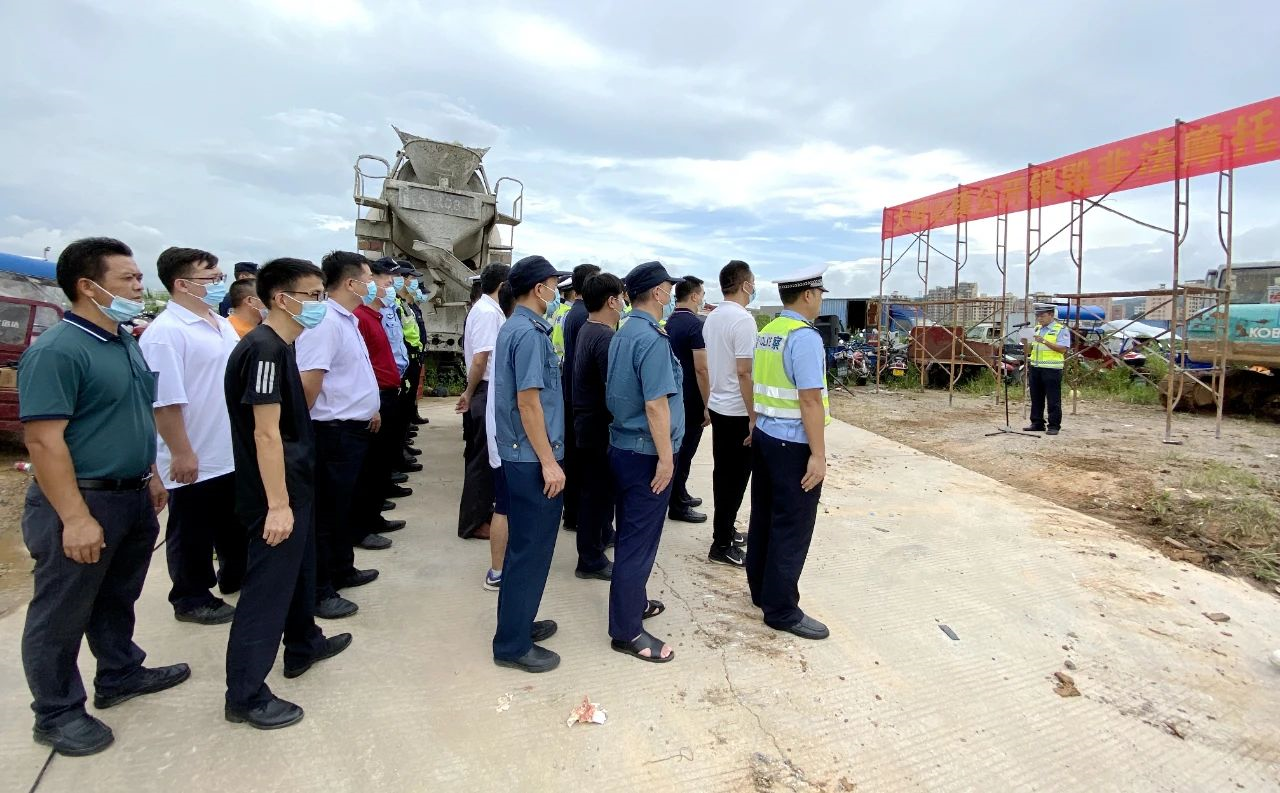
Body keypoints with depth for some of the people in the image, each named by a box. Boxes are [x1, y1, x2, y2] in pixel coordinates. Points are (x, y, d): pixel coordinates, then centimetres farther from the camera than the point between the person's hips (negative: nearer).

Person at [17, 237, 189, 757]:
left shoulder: (127, 343, 8)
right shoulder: (57, 350, -19)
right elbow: (43, 440, -22)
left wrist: (151, 476, 17)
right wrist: (74, 518, -23)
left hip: (133, 498, 8)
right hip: (84, 502, -8)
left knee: (118, 599, 23)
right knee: (61, 615, 10)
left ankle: (120, 675, 40)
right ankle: (57, 714, 25)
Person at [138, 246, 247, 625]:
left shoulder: (221, 324, 9)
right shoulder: (166, 332, -19)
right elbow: (165, 401, -22)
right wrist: (181, 454, -22)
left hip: (232, 451, 9)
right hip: (195, 458, -8)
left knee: (236, 524, 22)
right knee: (192, 533, 9)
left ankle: (236, 577, 40)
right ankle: (192, 598, 25)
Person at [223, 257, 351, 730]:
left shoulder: (280, 347, 9)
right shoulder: (264, 350, -21)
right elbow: (265, 433, -24)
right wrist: (277, 504, -24)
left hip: (295, 485, 10)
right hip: (277, 494, -10)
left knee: (300, 570, 23)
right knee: (268, 587, 1)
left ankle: (303, 646, 42)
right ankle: (245, 696, 14)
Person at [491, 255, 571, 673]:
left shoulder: (514, 328, 13)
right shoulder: (529, 333, -17)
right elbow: (528, 403, -21)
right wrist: (549, 462, -18)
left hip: (519, 455, 10)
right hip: (533, 459, -10)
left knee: (523, 545, 19)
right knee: (531, 549, 1)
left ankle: (517, 623, 33)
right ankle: (513, 644, 13)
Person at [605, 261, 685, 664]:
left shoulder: (622, 334, 10)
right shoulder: (652, 338, -19)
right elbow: (656, 404, -23)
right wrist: (666, 457, -18)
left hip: (622, 445, 9)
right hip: (646, 453, -9)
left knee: (630, 533, 20)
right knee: (640, 540, 0)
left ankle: (632, 601, 37)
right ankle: (627, 631, 11)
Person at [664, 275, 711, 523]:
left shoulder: (669, 323, 9)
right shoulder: (695, 324, -17)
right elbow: (701, 369, -21)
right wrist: (707, 405, -17)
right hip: (691, 400, -8)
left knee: (678, 447, 18)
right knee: (685, 450, 1)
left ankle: (680, 495, 32)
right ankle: (677, 506, 10)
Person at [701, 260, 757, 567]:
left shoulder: (712, 318, 9)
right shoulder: (743, 319, -18)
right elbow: (744, 372, -22)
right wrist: (754, 417, -18)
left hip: (717, 406, 9)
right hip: (738, 411, -9)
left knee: (723, 473, 17)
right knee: (735, 477, 1)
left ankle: (724, 530, 30)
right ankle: (722, 545, 9)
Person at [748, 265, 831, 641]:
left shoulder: (766, 333, 9)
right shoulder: (805, 337, -17)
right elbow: (810, 400, -21)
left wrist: (757, 428, 18)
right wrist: (818, 453, -18)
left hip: (764, 437, 9)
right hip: (793, 445, -9)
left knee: (763, 517, 18)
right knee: (791, 528, 3)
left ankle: (761, 591, 33)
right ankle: (781, 610, 16)